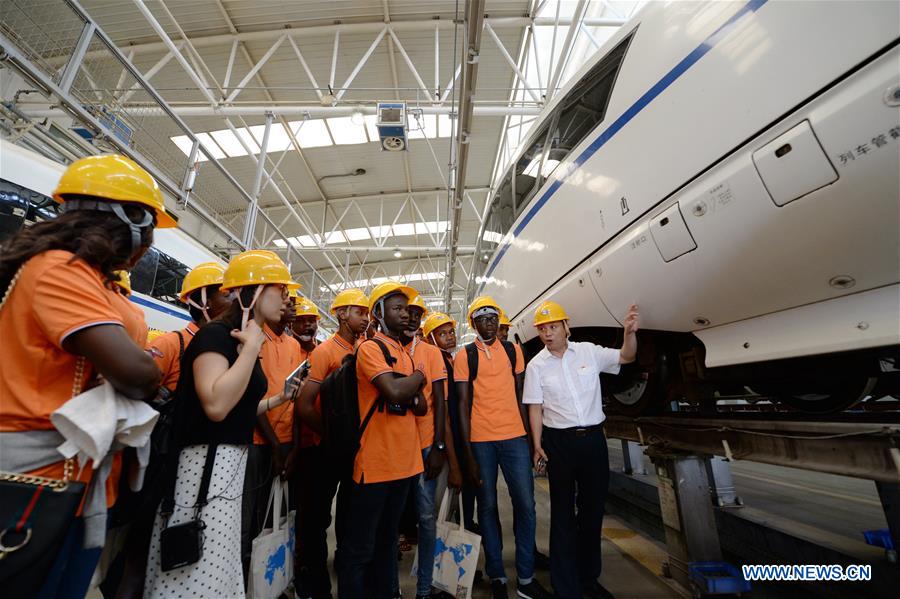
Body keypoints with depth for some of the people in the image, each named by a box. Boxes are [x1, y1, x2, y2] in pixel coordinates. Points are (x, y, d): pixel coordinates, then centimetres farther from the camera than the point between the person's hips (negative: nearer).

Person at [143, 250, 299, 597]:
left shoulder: (245, 342, 11)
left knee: (216, 567, 22)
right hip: (208, 462, -10)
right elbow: (216, 405, -33)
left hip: (232, 461, 10)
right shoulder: (215, 334, -16)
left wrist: (277, 400, 10)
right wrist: (253, 347, -26)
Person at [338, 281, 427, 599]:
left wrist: (408, 386, -10)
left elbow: (421, 407, 10)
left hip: (405, 462, 8)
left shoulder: (406, 355, 12)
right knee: (360, 548, 8)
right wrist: (418, 376, -8)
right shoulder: (370, 347, -13)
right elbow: (395, 393, -28)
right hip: (375, 463, -8)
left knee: (387, 540, 24)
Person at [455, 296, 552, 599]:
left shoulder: (513, 351, 7)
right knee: (488, 505, 11)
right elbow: (463, 404, -4)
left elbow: (520, 395, 11)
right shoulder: (465, 356, -3)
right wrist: (468, 453, -7)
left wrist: (528, 437, 9)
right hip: (480, 439, -2)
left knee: (525, 504, 6)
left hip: (514, 437, 3)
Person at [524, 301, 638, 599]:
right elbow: (535, 407, -4)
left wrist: (630, 332, -18)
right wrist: (537, 445, -10)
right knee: (563, 510, 9)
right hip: (559, 441, -2)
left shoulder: (589, 351, 0)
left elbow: (626, 357, 2)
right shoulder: (536, 365, -4)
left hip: (593, 437, 2)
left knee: (593, 507, 16)